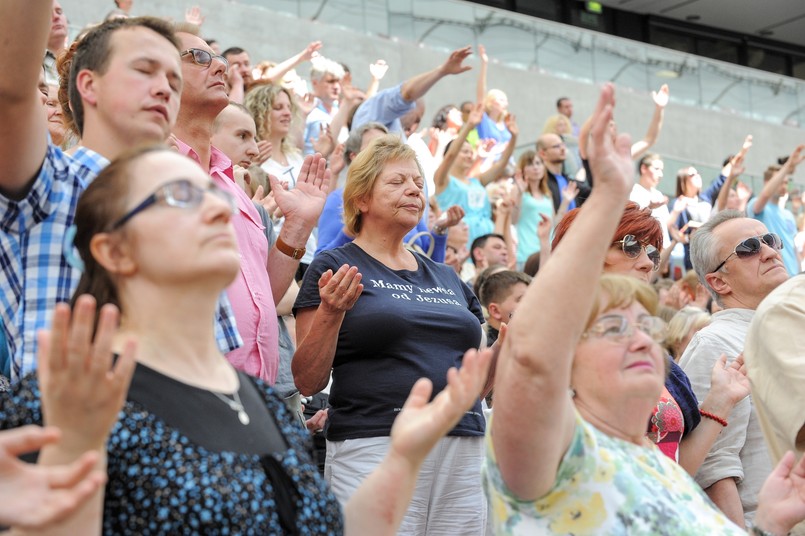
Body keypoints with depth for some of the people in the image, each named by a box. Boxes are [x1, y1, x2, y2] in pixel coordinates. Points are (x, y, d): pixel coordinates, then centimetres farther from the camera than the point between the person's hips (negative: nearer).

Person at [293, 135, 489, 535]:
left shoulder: (447, 278, 18)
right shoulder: (334, 267, 2)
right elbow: (307, 381, -5)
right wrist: (331, 312, -18)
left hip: (464, 454, 6)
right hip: (375, 452, -5)